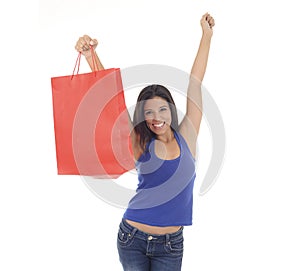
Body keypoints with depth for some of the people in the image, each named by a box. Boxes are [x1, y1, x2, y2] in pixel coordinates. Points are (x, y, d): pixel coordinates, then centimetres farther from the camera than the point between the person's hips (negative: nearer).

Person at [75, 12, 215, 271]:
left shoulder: (186, 137, -2)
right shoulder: (140, 144, -5)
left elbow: (195, 81, -1)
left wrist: (207, 34, 6)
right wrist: (90, 55, -19)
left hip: (170, 245, 1)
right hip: (132, 238, 0)